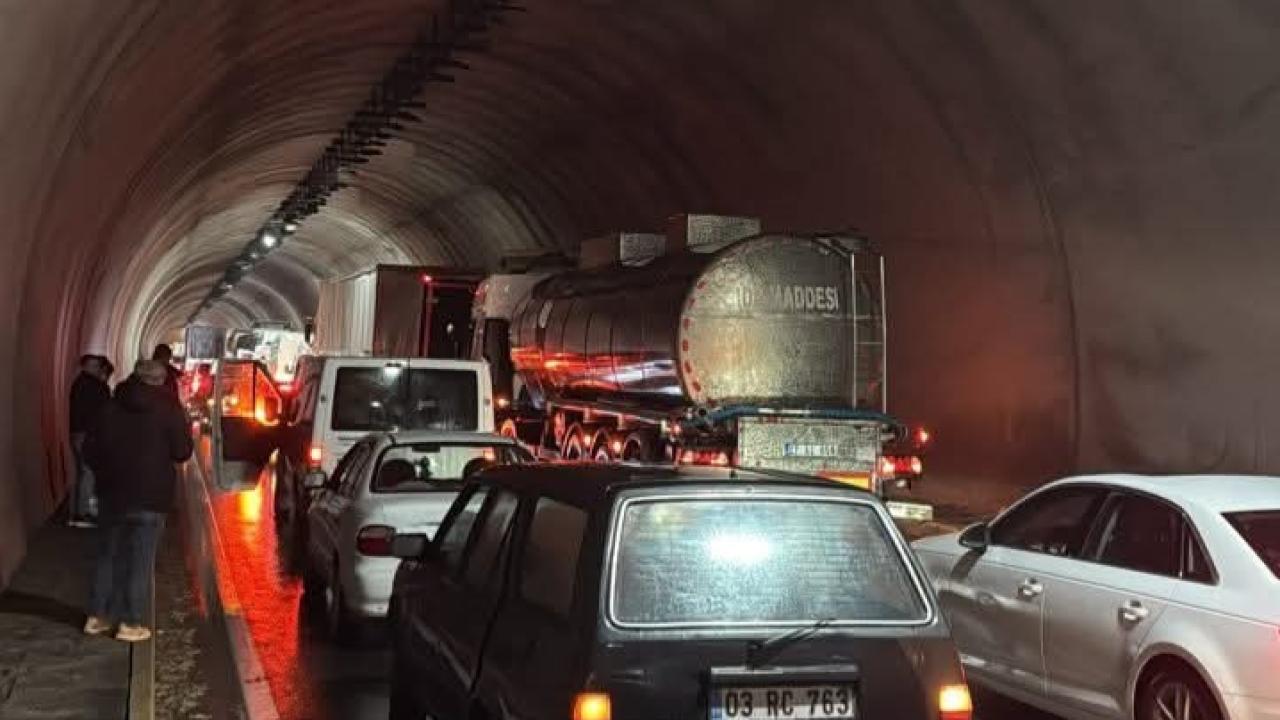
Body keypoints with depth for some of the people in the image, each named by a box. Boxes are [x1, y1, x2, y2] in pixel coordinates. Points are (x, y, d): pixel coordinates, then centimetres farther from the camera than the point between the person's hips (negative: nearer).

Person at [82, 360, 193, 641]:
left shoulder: (111, 406, 5)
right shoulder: (168, 409, -8)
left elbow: (90, 449, 7)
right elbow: (182, 452, -7)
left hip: (112, 492, 4)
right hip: (151, 495, -4)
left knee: (108, 554, 15)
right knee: (139, 560, 0)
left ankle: (97, 616, 18)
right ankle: (130, 624, 1)